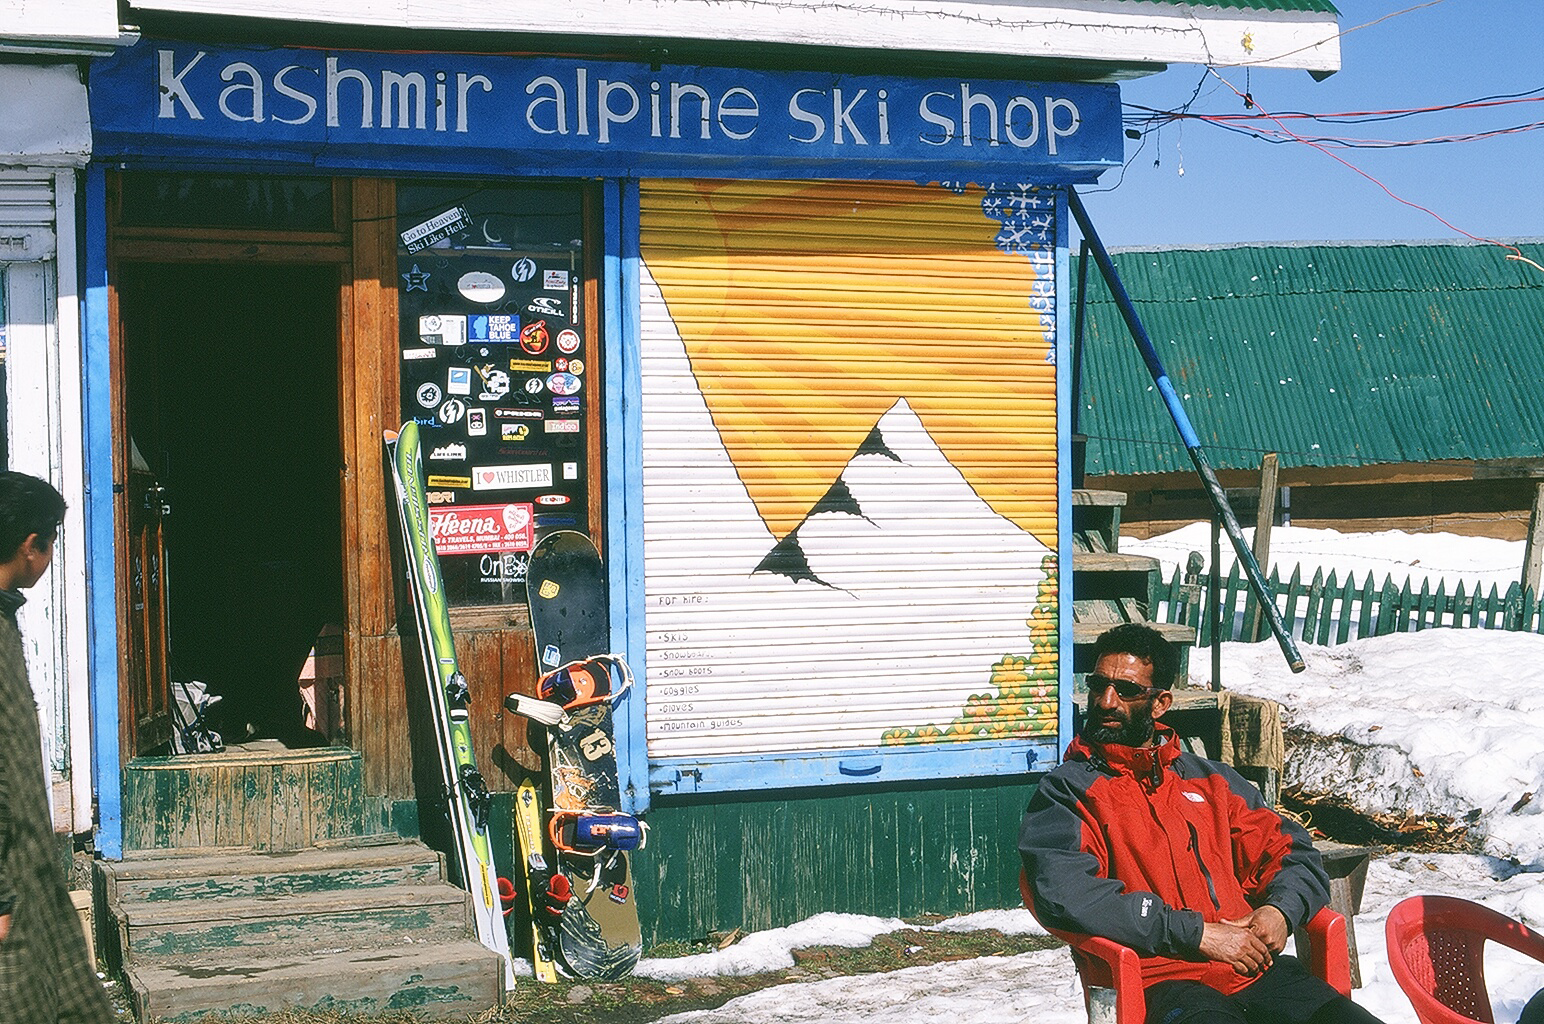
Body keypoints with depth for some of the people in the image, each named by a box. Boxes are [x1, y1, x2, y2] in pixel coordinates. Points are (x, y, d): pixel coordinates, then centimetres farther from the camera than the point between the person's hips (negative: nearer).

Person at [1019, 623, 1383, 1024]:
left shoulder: (1211, 780, 24)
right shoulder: (1067, 790, 7)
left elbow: (1294, 853, 26)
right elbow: (1066, 895, -10)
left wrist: (1280, 910, 1)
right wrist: (1199, 933, -11)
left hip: (1254, 967, 5)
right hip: (1160, 984, -5)